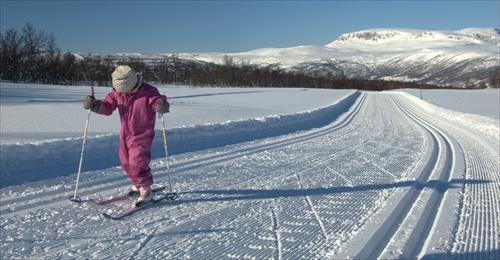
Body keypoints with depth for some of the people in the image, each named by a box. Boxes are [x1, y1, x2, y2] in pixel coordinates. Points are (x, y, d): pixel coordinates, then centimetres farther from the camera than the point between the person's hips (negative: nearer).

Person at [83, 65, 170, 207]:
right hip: (125, 133, 7)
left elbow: (158, 101, -28)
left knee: (137, 162, -15)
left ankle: (146, 191, 1)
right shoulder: (117, 93, -3)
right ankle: (137, 185, 40)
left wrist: (162, 105, -52)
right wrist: (95, 105, -23)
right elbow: (107, 107, -3)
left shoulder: (148, 92, -18)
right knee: (126, 163, 16)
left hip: (142, 134, -7)